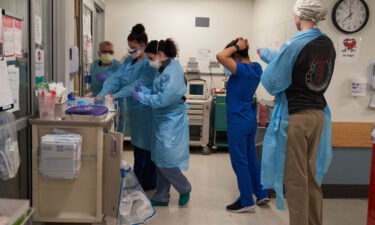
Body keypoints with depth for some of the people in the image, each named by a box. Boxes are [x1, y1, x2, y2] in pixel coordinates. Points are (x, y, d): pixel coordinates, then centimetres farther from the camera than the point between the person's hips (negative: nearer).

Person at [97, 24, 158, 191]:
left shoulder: (150, 63, -15)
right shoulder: (128, 61, 10)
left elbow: (138, 84, -24)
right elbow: (116, 79, 1)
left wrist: (115, 96, -29)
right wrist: (102, 94, -14)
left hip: (146, 108, -8)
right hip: (134, 108, 8)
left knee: (146, 145, 1)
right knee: (137, 144, 17)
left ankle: (149, 183, 15)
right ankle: (138, 179, 30)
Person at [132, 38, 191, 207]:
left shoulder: (173, 71, -19)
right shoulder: (164, 70, 10)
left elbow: (164, 98, -25)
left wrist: (142, 97, -16)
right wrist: (144, 90, -2)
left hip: (171, 123, -9)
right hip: (162, 121, 10)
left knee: (165, 161, -3)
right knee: (160, 161, 14)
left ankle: (185, 189, 19)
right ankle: (161, 197, 25)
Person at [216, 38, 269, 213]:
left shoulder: (242, 69, -21)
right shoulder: (256, 67, 6)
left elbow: (220, 57, -31)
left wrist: (236, 46, -17)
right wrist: (242, 48, 11)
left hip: (238, 122, -9)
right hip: (250, 120, 9)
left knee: (240, 162, 1)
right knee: (251, 158, 19)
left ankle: (247, 202, 10)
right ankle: (262, 194, 28)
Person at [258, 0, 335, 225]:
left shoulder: (294, 44, -17)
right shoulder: (329, 44, 5)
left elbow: (272, 83, -11)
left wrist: (272, 60, 8)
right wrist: (274, 57, 23)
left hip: (295, 117, -7)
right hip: (318, 115, 7)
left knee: (296, 177, 3)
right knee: (312, 175, 17)